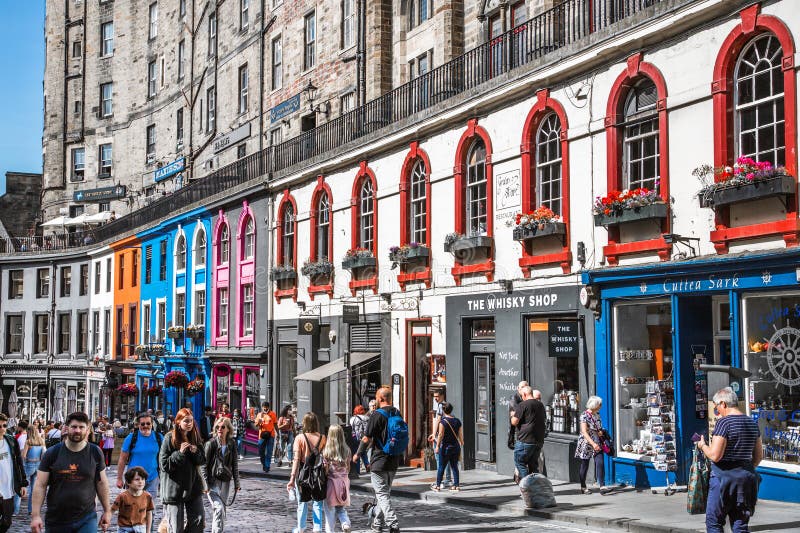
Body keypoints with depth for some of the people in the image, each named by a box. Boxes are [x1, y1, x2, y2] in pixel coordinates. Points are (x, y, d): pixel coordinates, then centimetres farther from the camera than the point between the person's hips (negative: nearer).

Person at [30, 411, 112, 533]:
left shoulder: (95, 453, 1)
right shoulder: (52, 453, -2)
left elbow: (101, 483, 9)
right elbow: (40, 486, -2)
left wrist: (107, 510, 9)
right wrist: (35, 515, -9)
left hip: (86, 519, 0)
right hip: (56, 521, 0)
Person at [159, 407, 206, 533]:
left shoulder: (195, 437, 6)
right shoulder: (169, 438, -10)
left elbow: (202, 461, 10)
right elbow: (164, 464, -11)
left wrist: (196, 452, -11)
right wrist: (180, 453, -21)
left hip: (193, 486, 5)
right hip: (174, 488, -5)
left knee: (198, 522, 1)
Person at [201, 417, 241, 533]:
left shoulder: (232, 444, 3)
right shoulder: (211, 443, -8)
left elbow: (235, 464, 9)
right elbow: (204, 464, -6)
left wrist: (236, 483, 8)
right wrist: (205, 483, -12)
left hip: (225, 481, 5)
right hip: (213, 481, -5)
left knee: (223, 509, 10)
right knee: (219, 508, -16)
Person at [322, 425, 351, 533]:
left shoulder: (327, 451, -12)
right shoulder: (346, 450, 0)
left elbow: (325, 469, -11)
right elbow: (348, 468, 7)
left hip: (331, 481, -4)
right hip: (344, 481, 4)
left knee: (330, 509, 7)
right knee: (341, 508, 15)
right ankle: (345, 523, -9)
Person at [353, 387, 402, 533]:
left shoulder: (377, 415, -14)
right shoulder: (397, 414, 6)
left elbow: (367, 439, -12)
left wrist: (357, 454, 3)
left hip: (379, 461, -7)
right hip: (393, 461, 7)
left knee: (382, 494, -4)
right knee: (386, 492, 18)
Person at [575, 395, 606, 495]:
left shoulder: (597, 415, 9)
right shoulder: (584, 415, -13)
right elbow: (584, 432, -20)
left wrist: (601, 432, 0)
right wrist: (593, 444, -28)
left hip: (597, 444, 6)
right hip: (586, 443, -6)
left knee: (600, 463, -9)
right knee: (584, 466, 5)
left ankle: (602, 486, -11)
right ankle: (583, 487, 16)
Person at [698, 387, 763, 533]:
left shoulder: (723, 423, -14)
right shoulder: (752, 423, 8)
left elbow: (715, 455, -19)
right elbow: (759, 455, 14)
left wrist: (702, 446, -1)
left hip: (724, 476, -7)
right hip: (747, 476, 7)